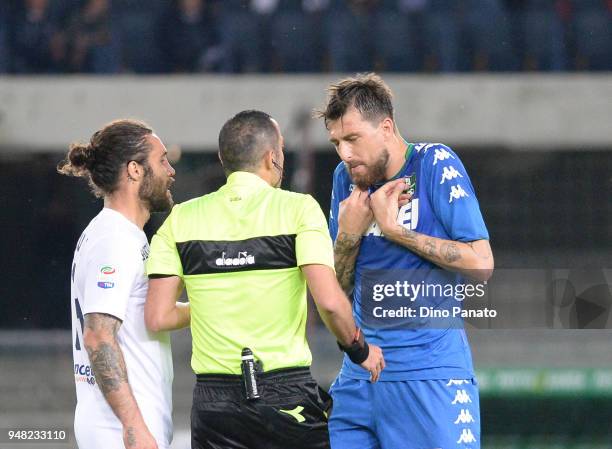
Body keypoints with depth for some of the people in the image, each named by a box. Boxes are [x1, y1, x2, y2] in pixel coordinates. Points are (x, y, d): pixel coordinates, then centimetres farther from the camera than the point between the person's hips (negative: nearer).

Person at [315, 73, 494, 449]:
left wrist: (394, 229, -11)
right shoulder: (348, 178, 11)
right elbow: (336, 290, 15)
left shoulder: (435, 164, -6)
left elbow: (481, 264, -12)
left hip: (431, 372, -5)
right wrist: (348, 235, -5)